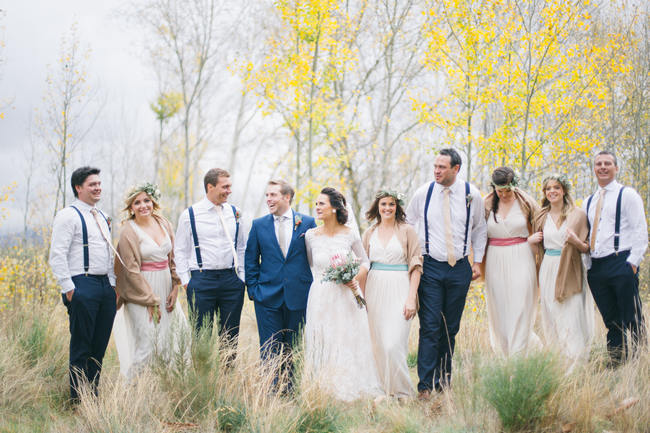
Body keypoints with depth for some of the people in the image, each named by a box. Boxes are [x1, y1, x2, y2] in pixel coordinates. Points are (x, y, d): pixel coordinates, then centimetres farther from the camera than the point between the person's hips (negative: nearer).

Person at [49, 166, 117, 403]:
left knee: (99, 346, 8)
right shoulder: (68, 215, -6)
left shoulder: (102, 217, 19)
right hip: (82, 286, -7)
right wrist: (68, 288, -14)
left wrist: (113, 284, 17)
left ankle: (94, 396, 14)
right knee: (81, 346, -5)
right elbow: (57, 255, -11)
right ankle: (77, 399, 1)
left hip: (105, 286, 8)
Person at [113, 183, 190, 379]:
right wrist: (151, 301, -13)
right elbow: (131, 270, -11)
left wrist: (175, 288, 3)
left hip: (165, 289, 6)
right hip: (142, 289, -6)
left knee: (169, 338, 6)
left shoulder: (164, 224, 7)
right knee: (146, 343, -8)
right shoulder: (129, 231, -9)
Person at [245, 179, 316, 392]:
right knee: (270, 349, 1)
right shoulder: (259, 225, 6)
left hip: (299, 296, 0)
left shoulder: (307, 223, 3)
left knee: (294, 348, 7)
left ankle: (291, 390, 16)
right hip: (268, 296, 0)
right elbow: (251, 260, 8)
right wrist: (253, 289, 1)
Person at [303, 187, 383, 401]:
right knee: (322, 345, 1)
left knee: (349, 343, 3)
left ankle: (351, 390, 14)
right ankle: (323, 390, 10)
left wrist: (356, 279, -9)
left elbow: (364, 261, 8)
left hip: (346, 296, 0)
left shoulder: (350, 235, -3)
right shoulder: (311, 235, -1)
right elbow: (308, 264, 10)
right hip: (320, 297, 0)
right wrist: (320, 279, -2)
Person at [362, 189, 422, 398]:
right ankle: (384, 389, 16)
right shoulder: (370, 233, 11)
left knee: (393, 344, -13)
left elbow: (416, 266, -2)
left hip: (399, 289, -4)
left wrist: (411, 297, -10)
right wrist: (361, 295, 7)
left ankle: (402, 393, -1)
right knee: (378, 343, 5)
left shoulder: (407, 231, 0)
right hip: (375, 290, 4)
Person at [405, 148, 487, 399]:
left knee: (451, 327, 8)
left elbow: (479, 230, 14)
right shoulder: (423, 193, -1)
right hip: (430, 267, -1)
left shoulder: (471, 195, 0)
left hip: (460, 268, 1)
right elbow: (408, 225, 11)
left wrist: (477, 261, 10)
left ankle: (444, 378, 21)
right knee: (430, 327, -8)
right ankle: (425, 385, -7)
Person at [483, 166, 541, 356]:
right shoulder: (487, 204, 4)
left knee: (519, 309, -7)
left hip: (520, 261, -2)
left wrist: (531, 239, -7)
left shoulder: (525, 202, 0)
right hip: (495, 262, 2)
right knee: (499, 310, 4)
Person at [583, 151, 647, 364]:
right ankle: (615, 365, 12)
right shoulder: (589, 202, 19)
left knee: (631, 321, -5)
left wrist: (632, 263, -13)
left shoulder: (627, 195, 1)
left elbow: (640, 231, -4)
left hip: (621, 264, -5)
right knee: (610, 320, 8)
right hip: (596, 267, 6)